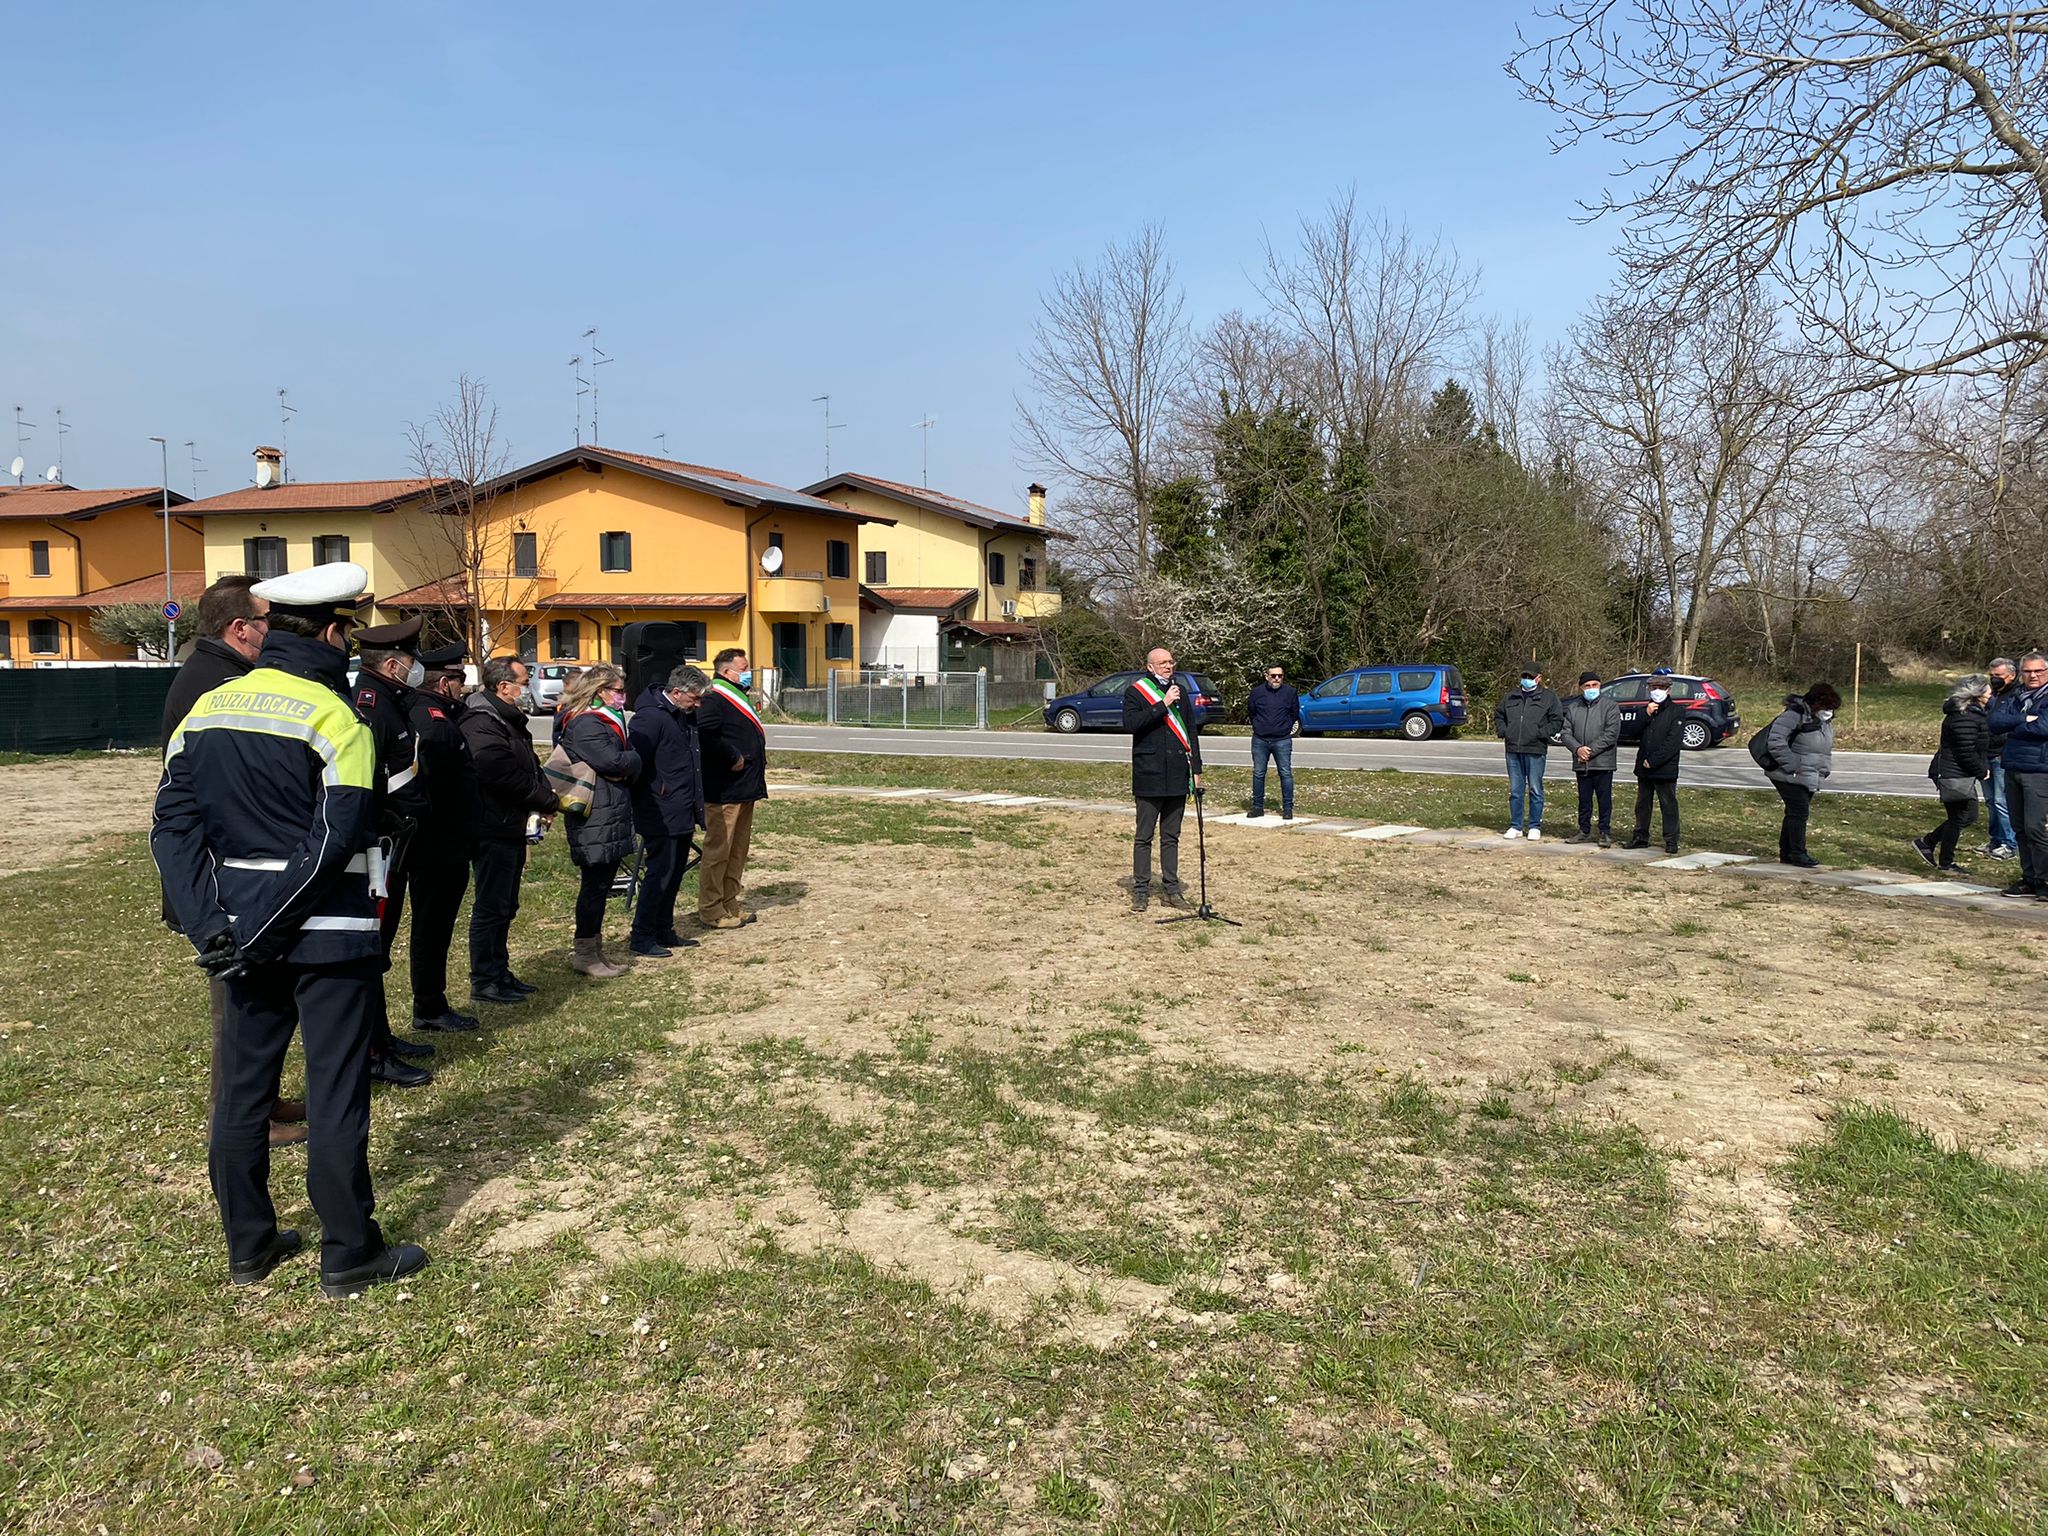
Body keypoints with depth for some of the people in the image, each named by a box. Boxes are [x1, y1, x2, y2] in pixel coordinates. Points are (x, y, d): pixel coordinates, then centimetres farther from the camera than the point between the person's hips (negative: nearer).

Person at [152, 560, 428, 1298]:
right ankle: (349, 1254, 12)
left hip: (241, 931, 7)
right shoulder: (334, 719, -14)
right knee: (335, 1093, 2)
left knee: (243, 1085, 15)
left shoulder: (208, 708, 6)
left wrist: (211, 926, -3)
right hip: (327, 933, -6)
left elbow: (173, 825, 2)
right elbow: (333, 844, -21)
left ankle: (249, 1246, 27)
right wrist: (260, 931, -15)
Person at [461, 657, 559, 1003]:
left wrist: (544, 797, -2)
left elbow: (529, 768, 18)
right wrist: (546, 801, -14)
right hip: (494, 830, -11)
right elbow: (504, 776, -25)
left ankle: (500, 973, 27)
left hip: (512, 829, 11)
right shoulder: (482, 723, -18)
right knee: (491, 907, -3)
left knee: (505, 907, 17)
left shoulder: (510, 721, 17)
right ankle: (484, 983, 5)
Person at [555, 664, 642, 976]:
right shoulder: (585, 725, -15)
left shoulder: (606, 720, 19)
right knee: (595, 885, -3)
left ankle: (594, 949, 22)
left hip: (611, 818, 10)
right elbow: (614, 761, -23)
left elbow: (632, 758, 15)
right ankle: (585, 954, 6)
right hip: (595, 819, -10)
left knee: (600, 884, 14)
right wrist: (632, 761, -4)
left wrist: (625, 767, -5)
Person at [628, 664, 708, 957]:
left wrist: (698, 807, 18)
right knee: (661, 872, -4)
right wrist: (637, 804, -16)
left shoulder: (685, 716, 12)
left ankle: (664, 931, 25)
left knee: (674, 873, 15)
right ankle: (641, 937, 6)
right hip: (661, 816, -9)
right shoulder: (650, 717, -17)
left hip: (683, 815, 9)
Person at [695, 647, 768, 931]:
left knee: (739, 848, 16)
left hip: (744, 789, 10)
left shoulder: (739, 698, 19)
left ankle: (730, 902, 25)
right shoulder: (713, 699, -14)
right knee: (718, 849, -5)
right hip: (724, 790, -10)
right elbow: (705, 735, -28)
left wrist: (757, 765, 13)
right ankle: (710, 911, 0)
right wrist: (732, 758, -20)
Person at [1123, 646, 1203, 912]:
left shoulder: (1181, 692, 14)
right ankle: (1141, 890, 8)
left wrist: (1196, 769, 10)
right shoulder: (1135, 692, -1)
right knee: (1144, 836, 2)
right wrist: (1162, 705, -18)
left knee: (1171, 836, 10)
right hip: (1148, 777, -4)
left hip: (1177, 777, 4)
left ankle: (1171, 889, 16)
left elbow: (1192, 731, 15)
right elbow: (1130, 723, -18)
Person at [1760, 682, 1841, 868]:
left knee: (1795, 812, 11)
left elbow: (1827, 748, 26)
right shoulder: (1794, 715, -16)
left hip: (1810, 778, 9)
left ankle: (1786, 853, 18)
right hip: (1790, 776, -9)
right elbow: (1775, 741, -22)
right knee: (1799, 811, -11)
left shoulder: (1826, 722, 12)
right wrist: (1793, 765, -24)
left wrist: (1824, 770, 12)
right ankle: (1798, 855, -7)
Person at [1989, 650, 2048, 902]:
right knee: (2019, 828, 10)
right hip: (2012, 769, 6)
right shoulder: (2012, 698, 13)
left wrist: (2012, 728, -6)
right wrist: (2024, 719, -14)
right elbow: (1995, 722, -1)